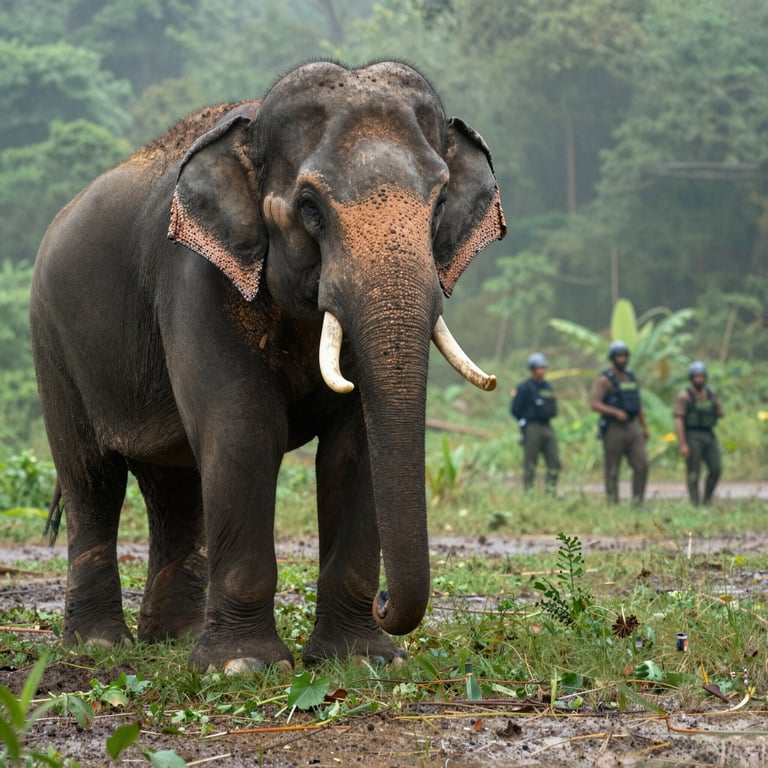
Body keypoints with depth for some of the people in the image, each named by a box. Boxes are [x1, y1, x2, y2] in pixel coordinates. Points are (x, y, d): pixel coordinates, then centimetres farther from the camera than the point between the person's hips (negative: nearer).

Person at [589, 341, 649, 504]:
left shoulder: (630, 376, 14)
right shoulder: (604, 380, -7)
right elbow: (594, 404, -17)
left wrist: (644, 426, 23)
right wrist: (615, 412, -27)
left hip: (632, 428, 6)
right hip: (613, 429, -6)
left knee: (642, 465, -4)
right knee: (612, 471, -1)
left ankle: (638, 502, 3)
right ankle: (613, 505, 5)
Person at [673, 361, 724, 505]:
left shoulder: (710, 394, 10)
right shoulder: (683, 396, -9)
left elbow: (720, 414, 19)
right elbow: (678, 421, -14)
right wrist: (682, 445, -20)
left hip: (709, 437, 5)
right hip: (691, 438, -5)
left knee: (716, 470, -4)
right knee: (694, 473, -4)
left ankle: (707, 500, 13)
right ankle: (695, 504, 3)